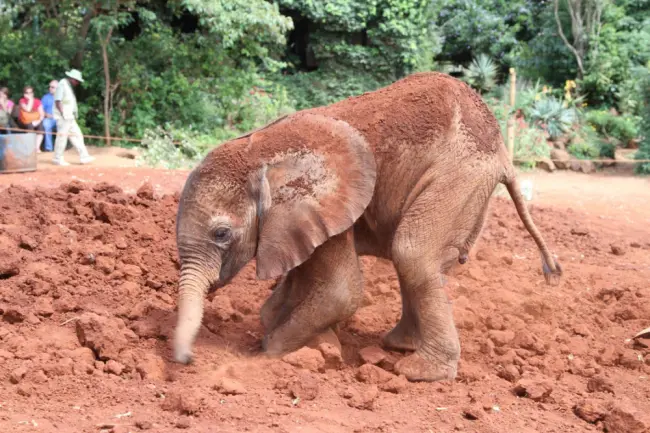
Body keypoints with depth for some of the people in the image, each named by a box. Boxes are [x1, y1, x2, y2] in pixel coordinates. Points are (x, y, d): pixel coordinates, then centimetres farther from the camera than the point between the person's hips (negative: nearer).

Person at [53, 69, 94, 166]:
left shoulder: (69, 86, 17)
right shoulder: (62, 85, -13)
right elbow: (57, 101, -19)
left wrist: (73, 115, 12)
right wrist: (63, 115, -21)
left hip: (70, 117, 10)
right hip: (63, 117, -10)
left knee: (77, 135, 7)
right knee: (62, 137, -4)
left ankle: (84, 156, 8)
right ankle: (58, 159, 5)